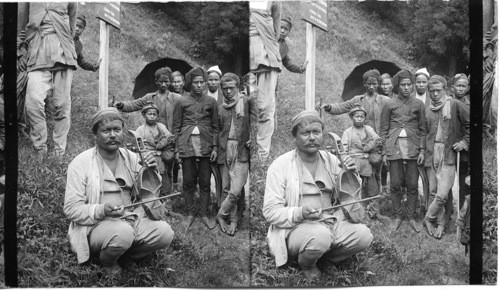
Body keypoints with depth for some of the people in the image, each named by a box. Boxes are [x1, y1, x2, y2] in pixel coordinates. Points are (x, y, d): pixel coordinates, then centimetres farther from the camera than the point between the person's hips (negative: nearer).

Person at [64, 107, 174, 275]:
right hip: (96, 226, -5)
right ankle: (107, 261, -1)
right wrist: (103, 210, -29)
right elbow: (71, 209, -12)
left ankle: (124, 257, 6)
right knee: (123, 232, -35)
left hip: (132, 220, 5)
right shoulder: (80, 163, -9)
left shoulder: (131, 158, 7)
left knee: (165, 233, -18)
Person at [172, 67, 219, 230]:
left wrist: (215, 147, 1)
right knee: (188, 182, 3)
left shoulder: (211, 102, 8)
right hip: (187, 145, 0)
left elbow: (215, 127, 9)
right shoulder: (182, 102, 6)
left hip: (205, 146, 0)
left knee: (205, 182, 2)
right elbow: (176, 127, 6)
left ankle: (204, 214, 11)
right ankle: (190, 214, 13)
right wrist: (176, 149, 0)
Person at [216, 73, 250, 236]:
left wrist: (252, 139, -10)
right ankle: (234, 220, 15)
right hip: (224, 153, 4)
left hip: (241, 153, -4)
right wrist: (215, 149, 11)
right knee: (226, 189, 5)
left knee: (235, 191, -12)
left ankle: (221, 215, 6)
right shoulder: (220, 108, 14)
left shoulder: (246, 103, 0)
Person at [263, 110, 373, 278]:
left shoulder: (331, 160, 7)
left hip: (332, 223, 5)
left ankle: (328, 255, 9)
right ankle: (306, 264, -1)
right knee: (320, 235, -36)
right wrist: (300, 213, -30)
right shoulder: (280, 166, -9)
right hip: (296, 229, -5)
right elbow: (270, 212, -12)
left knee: (364, 235, -19)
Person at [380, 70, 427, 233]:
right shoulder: (389, 105, 7)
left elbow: (422, 129, 10)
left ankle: (411, 217, 11)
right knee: (395, 185, 1)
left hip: (413, 148, 0)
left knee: (412, 185, 1)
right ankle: (398, 216, 13)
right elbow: (383, 129, 7)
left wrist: (422, 150, 1)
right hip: (394, 148, 0)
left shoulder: (419, 105, 9)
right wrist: (384, 152, 1)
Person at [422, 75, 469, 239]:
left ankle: (428, 219, 8)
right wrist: (423, 152, 11)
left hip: (448, 156, -5)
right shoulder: (428, 110, 12)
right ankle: (441, 223, 20)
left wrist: (465, 142, -5)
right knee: (434, 193, 7)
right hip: (431, 156, 5)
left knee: (442, 195, -12)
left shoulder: (455, 105, -3)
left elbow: (470, 125, 0)